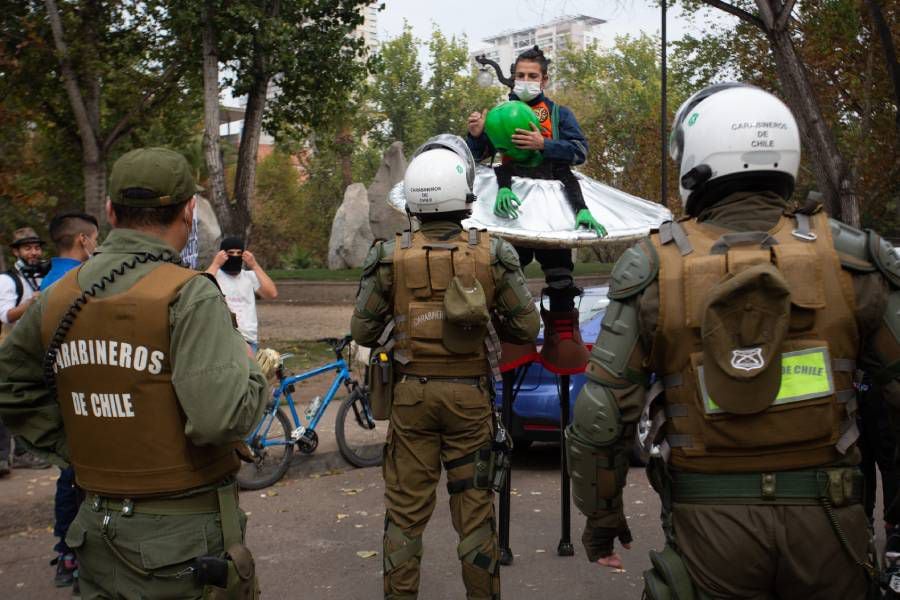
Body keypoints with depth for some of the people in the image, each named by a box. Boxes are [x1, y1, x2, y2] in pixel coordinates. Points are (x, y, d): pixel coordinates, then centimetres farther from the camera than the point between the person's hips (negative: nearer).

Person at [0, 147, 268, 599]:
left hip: (98, 527, 6)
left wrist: (76, 452, 12)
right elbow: (221, 418, -26)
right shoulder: (190, 295, -19)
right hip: (185, 539, -6)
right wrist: (247, 364, -7)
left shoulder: (58, 297, 1)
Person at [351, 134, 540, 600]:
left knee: (405, 509, 12)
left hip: (411, 393, 0)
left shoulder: (390, 256, -7)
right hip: (471, 395, 0)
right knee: (475, 508, 12)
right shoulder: (493, 254, -8)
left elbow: (362, 331, -2)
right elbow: (527, 326, -2)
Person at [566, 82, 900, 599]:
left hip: (711, 521, -1)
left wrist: (601, 516, 7)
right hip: (827, 518, 2)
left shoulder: (654, 271, -7)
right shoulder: (848, 257, -4)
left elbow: (600, 417, -8)